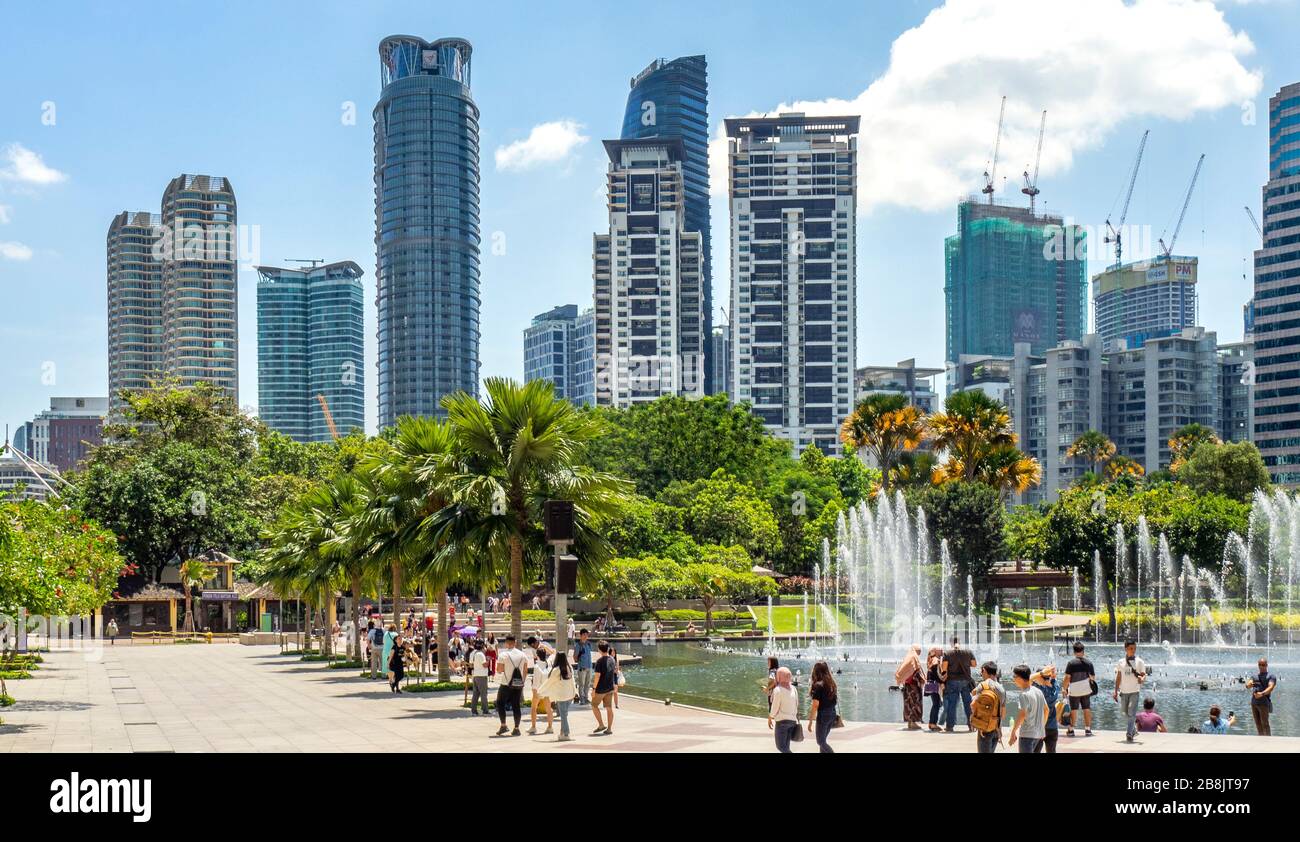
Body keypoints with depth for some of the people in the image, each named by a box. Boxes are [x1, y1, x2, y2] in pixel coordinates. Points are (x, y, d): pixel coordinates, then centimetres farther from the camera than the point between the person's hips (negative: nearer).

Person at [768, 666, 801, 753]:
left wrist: (769, 719, 2)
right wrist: (796, 719, 16)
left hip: (782, 721, -6)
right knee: (786, 747, 14)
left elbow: (775, 708, -11)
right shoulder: (793, 689, 4)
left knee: (781, 746, -2)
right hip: (792, 721, 6)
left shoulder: (778, 690, -14)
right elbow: (796, 706, 8)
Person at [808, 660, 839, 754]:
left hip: (823, 715, -7)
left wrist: (810, 722, -11)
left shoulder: (818, 685, -14)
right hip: (833, 714, 7)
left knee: (821, 742, 2)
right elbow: (835, 701, 10)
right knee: (823, 740, 19)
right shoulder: (832, 684, 7)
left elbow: (815, 706, -16)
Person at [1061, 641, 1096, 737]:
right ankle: (1088, 729, 10)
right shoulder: (1088, 663, 2)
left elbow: (1067, 678, -10)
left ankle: (1071, 730, 9)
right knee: (1087, 709, 9)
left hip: (1074, 690, -2)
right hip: (1086, 690, 2)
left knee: (1073, 710, 4)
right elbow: (1093, 677, 8)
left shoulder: (1071, 663, -9)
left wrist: (1064, 689, -1)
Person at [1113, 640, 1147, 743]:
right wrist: (1116, 691, 11)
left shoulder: (1139, 662, -1)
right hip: (1123, 691, 4)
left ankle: (1129, 734, -10)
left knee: (1132, 713, -12)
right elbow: (1118, 677, 13)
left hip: (1134, 691, -4)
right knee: (1126, 713, 10)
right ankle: (1134, 730, 30)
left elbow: (1144, 675, -3)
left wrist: (1142, 679, -27)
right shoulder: (1121, 662, 7)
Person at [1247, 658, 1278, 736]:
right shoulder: (1255, 677, 20)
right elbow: (1247, 685, 4)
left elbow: (1270, 687, -14)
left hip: (1264, 703, -6)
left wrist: (1262, 694, -33)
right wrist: (1250, 684, -21)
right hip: (1254, 703, 6)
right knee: (1258, 724, 7)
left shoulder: (1271, 676, 3)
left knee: (1265, 724, -12)